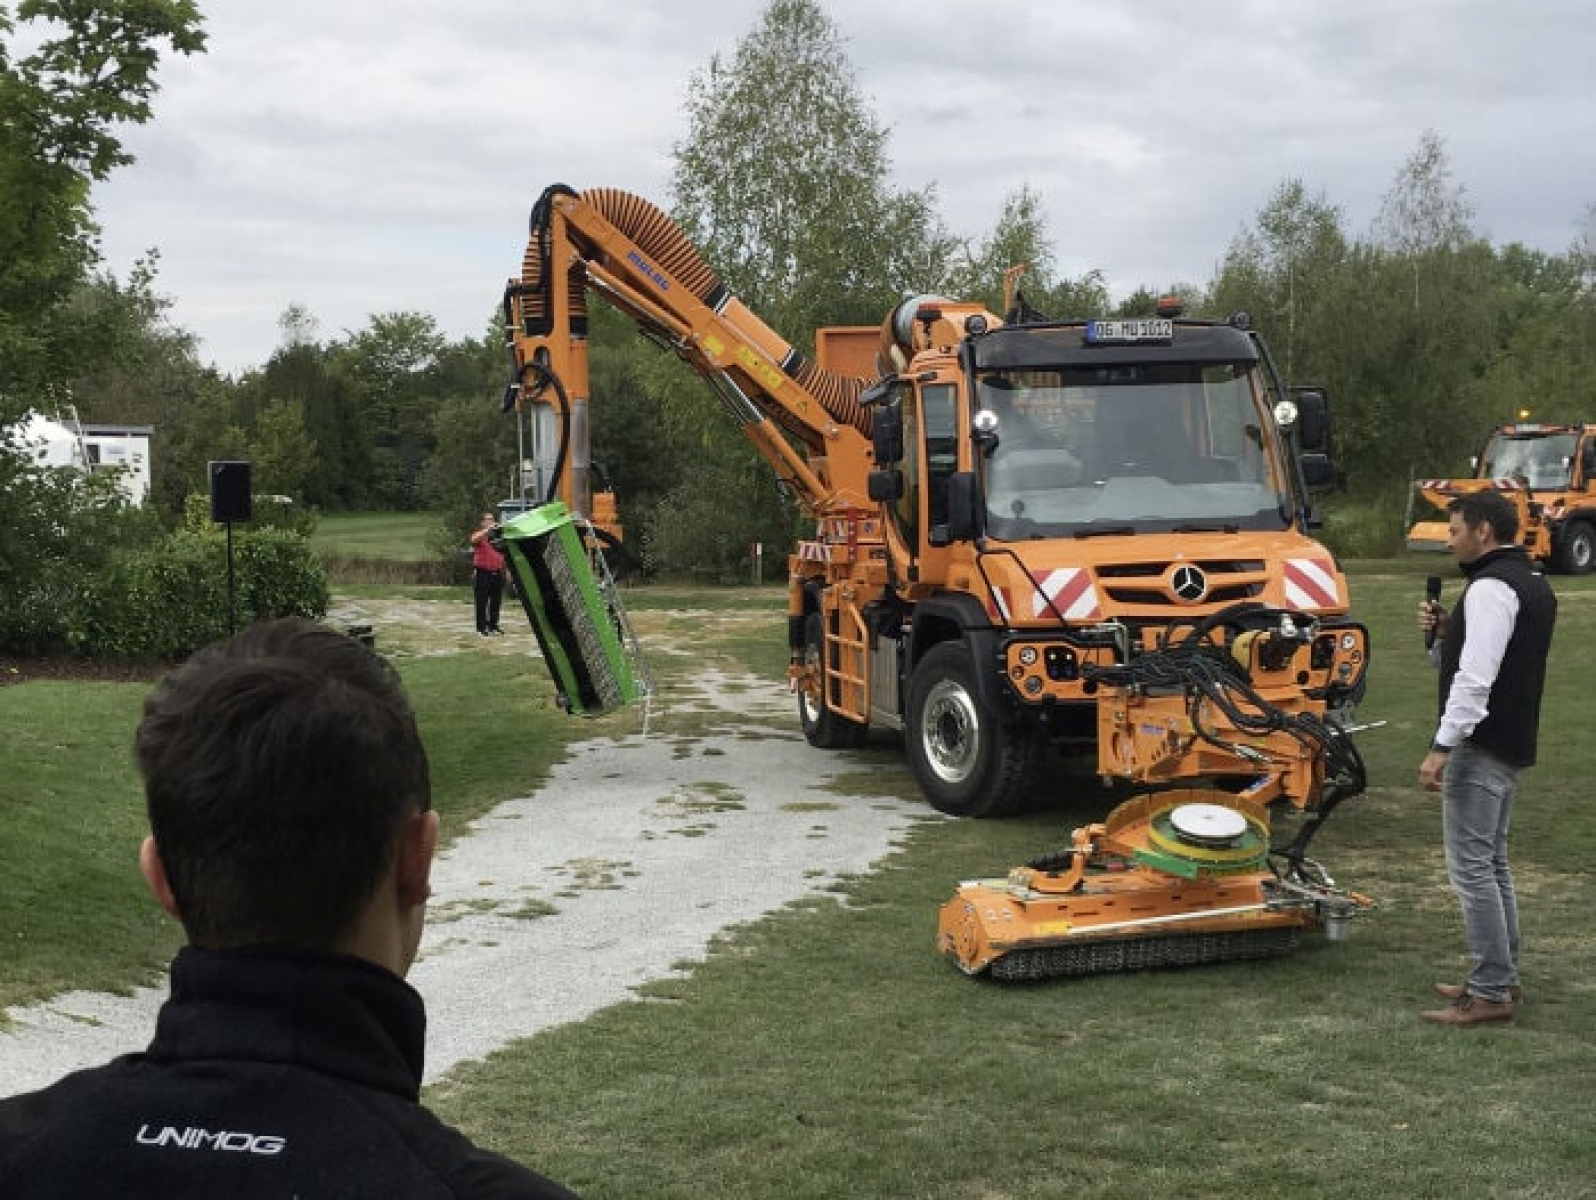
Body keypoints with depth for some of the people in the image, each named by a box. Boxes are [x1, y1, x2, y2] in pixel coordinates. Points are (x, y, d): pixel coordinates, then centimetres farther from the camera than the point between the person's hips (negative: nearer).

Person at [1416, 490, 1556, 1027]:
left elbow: (1476, 678, -25)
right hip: (1512, 744, 11)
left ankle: (1490, 994, -5)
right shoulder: (1533, 583, 16)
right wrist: (1443, 632, 4)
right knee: (1491, 863, 17)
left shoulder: (1491, 586, -17)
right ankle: (1501, 978, 24)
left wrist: (1442, 746, -25)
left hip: (1483, 745, -11)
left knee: (1471, 866, -7)